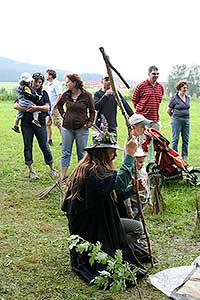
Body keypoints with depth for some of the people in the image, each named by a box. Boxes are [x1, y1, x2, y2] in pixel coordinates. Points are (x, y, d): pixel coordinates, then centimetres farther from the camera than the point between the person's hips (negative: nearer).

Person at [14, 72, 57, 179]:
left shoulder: (43, 93, 8)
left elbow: (47, 107, -4)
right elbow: (15, 105, -2)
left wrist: (36, 108, -20)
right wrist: (27, 109, -14)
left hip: (40, 123, 0)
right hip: (26, 123, 1)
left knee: (44, 146, 2)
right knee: (28, 146, 5)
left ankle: (52, 168, 15)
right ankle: (31, 171, 14)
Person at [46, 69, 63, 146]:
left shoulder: (56, 83, -13)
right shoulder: (49, 84, 15)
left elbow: (60, 95, -20)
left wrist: (54, 106, -21)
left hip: (55, 108, -9)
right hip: (48, 107, 9)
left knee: (59, 124, -6)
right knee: (47, 124, 12)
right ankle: (49, 140, 23)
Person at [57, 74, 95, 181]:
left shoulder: (86, 95, -6)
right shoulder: (66, 95, 2)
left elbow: (92, 111, 3)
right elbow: (59, 105, 22)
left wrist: (89, 123, -5)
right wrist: (63, 114, 9)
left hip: (82, 128, -2)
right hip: (67, 127, 3)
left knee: (82, 153, 8)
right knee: (65, 152, 5)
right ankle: (62, 177, 10)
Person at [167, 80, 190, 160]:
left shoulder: (187, 98, 10)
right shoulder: (174, 98, -7)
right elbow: (168, 110, 0)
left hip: (186, 120, 5)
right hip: (177, 120, -5)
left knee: (186, 139, 8)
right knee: (175, 139, 1)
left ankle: (184, 156, 18)